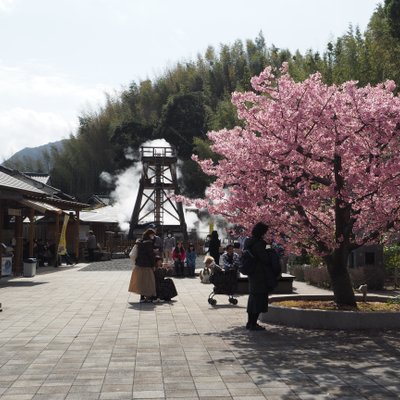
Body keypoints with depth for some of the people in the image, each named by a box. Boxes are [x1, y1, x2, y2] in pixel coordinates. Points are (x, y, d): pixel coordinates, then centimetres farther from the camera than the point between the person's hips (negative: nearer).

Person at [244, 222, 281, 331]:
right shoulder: (258, 244, -20)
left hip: (253, 275, 10)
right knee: (259, 299, -3)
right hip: (261, 276, -10)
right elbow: (266, 259, -19)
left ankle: (250, 322, 25)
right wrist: (270, 250, -4)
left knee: (253, 299, 17)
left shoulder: (250, 242, 10)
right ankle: (253, 324, 1)